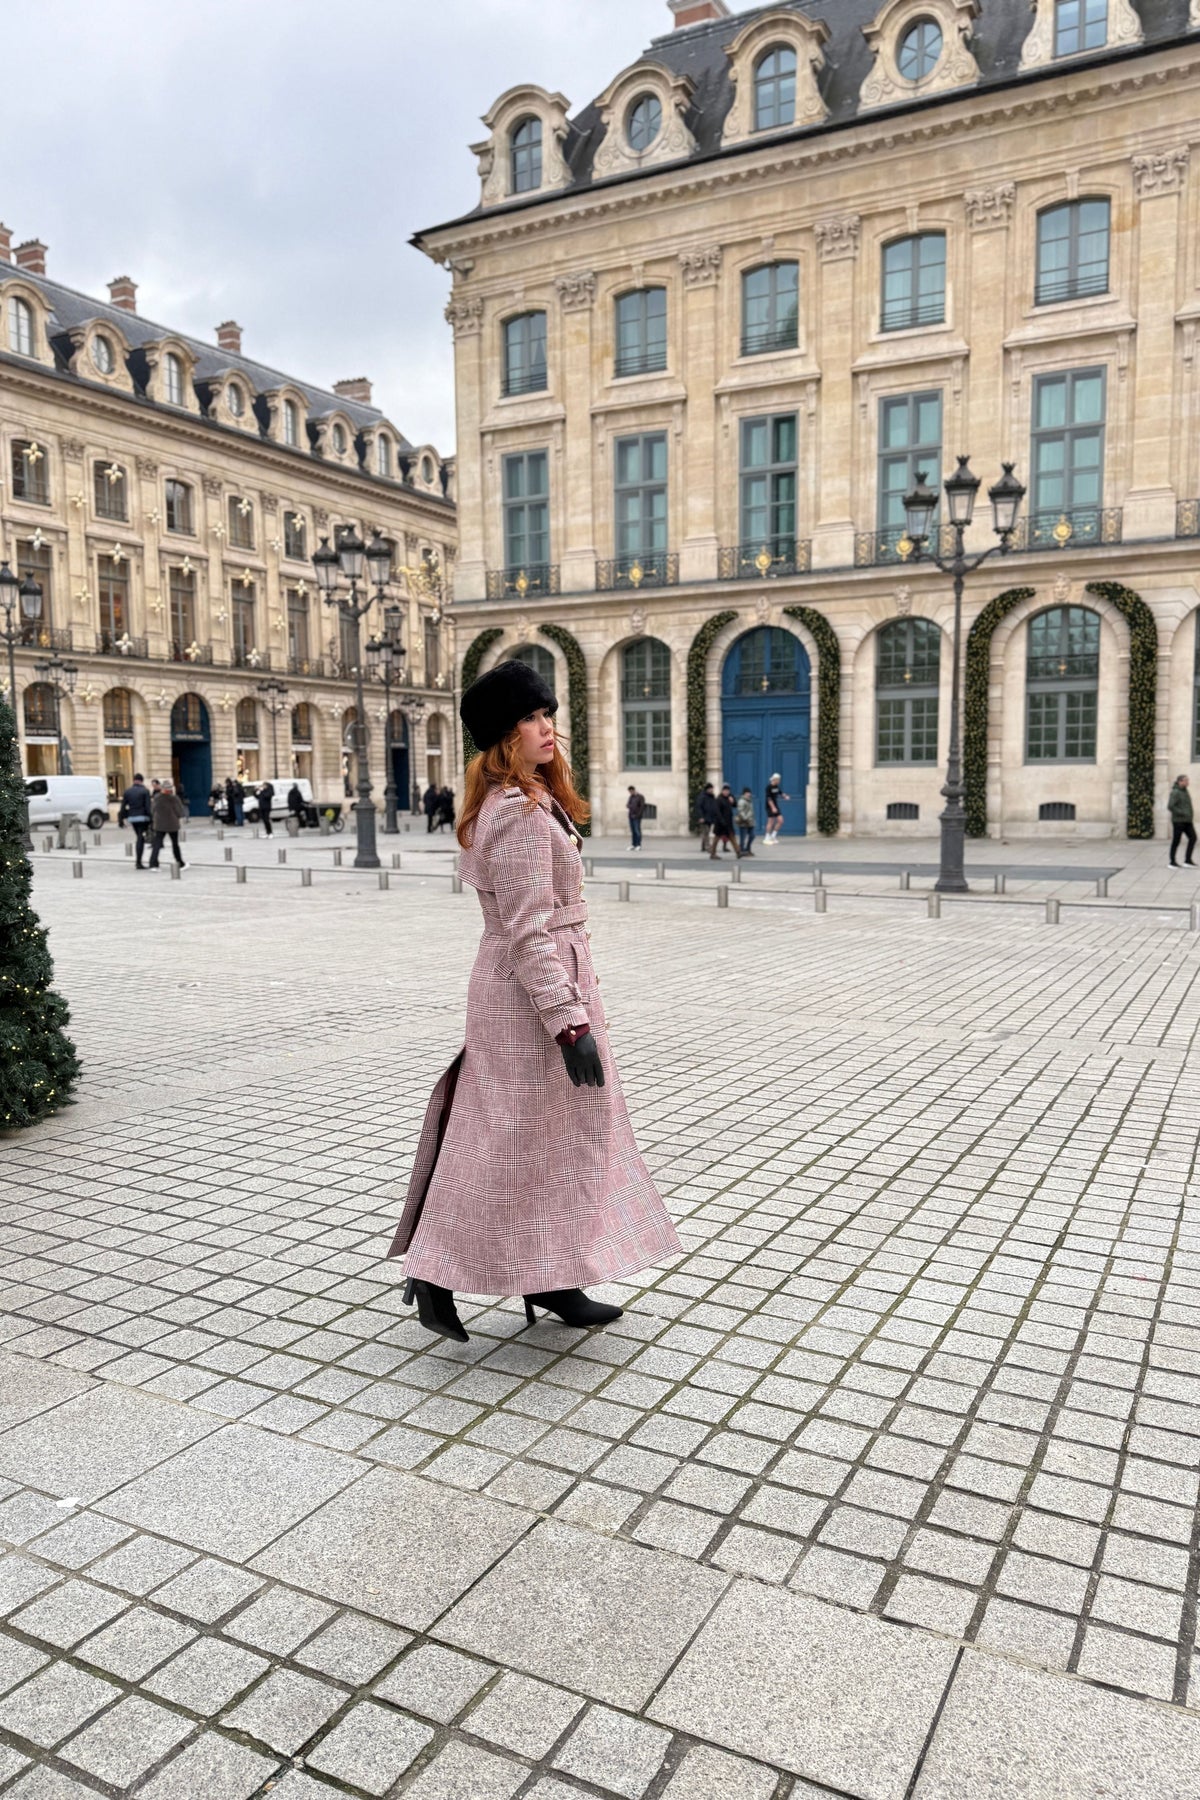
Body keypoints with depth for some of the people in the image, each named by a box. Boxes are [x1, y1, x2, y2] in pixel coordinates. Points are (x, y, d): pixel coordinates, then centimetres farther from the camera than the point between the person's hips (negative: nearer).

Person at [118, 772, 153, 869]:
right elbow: (148, 806, -12)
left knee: (139, 838, 18)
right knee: (141, 839, -3)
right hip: (142, 817, -4)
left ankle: (137, 860, 15)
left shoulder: (127, 791, 6)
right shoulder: (145, 791, -6)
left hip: (132, 818, 4)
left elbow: (123, 807, 4)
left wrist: (121, 819, 8)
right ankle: (138, 862, -7)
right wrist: (151, 820, -10)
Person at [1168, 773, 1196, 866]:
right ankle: (1172, 862, 11)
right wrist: (1182, 813, -21)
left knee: (1193, 838, -3)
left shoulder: (1185, 791, 14)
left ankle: (1188, 860, 0)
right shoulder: (1175, 792, -14)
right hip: (1178, 820, -8)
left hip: (1187, 821, 8)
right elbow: (1170, 807, -22)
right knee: (1176, 841, -1)